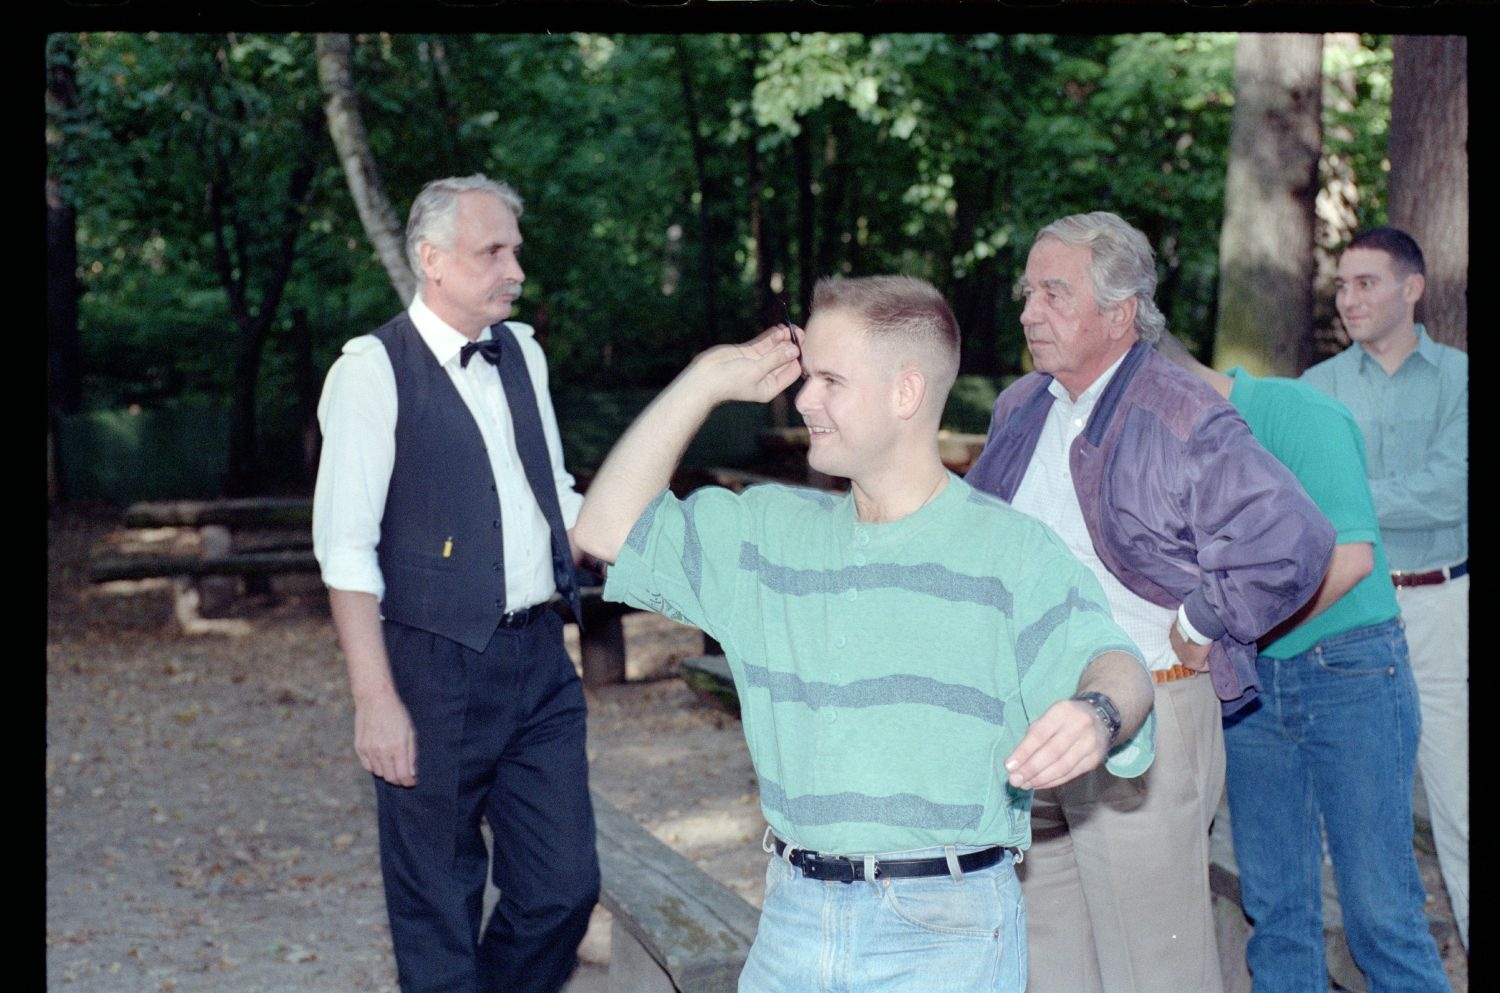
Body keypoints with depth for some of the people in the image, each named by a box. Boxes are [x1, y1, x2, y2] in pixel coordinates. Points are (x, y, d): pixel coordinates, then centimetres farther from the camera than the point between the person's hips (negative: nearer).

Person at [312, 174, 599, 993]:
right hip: (436, 671, -6)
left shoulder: (521, 352, 10)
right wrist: (376, 700, -17)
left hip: (540, 658, 6)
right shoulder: (375, 368, -10)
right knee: (438, 911, 5)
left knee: (564, 886, 8)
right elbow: (345, 548, -13)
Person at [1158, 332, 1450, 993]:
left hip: (1349, 671, -7)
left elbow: (1349, 558, -24)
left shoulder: (1297, 414, -13)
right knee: (1274, 904, 9)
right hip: (1249, 685, 7)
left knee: (1380, 907, -4)